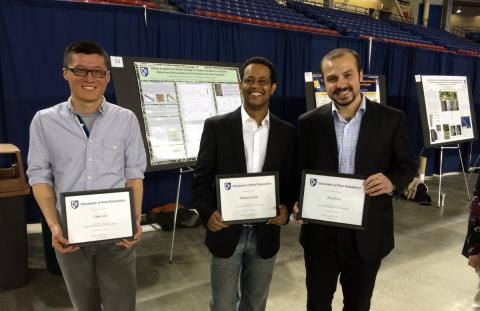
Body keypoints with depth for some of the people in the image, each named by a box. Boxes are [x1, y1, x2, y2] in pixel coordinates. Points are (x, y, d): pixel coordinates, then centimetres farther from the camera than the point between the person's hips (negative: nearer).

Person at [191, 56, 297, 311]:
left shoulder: (287, 133, 2)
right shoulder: (216, 126, -5)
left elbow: (291, 181, 6)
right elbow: (201, 178, -4)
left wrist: (286, 208, -13)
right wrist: (208, 213, -18)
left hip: (265, 235, 2)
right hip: (226, 231, -2)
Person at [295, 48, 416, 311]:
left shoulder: (391, 119, -5)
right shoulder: (309, 122, -3)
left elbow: (407, 165, 2)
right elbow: (300, 172, 2)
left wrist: (392, 182, -20)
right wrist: (299, 202, -16)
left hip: (368, 233, 0)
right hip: (320, 232, 1)